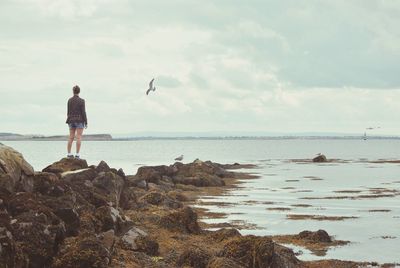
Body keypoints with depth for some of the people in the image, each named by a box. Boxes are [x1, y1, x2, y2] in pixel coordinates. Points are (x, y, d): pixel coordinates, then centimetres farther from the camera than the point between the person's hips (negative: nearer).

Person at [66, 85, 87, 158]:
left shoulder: (69, 100, 4)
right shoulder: (81, 101, -9)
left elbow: (68, 112, 7)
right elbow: (83, 112, -11)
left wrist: (69, 121, 16)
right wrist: (86, 123, -5)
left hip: (71, 120, 4)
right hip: (79, 120, -4)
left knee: (71, 137, 7)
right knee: (79, 137, -5)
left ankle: (69, 154, 6)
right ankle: (77, 154, -10)